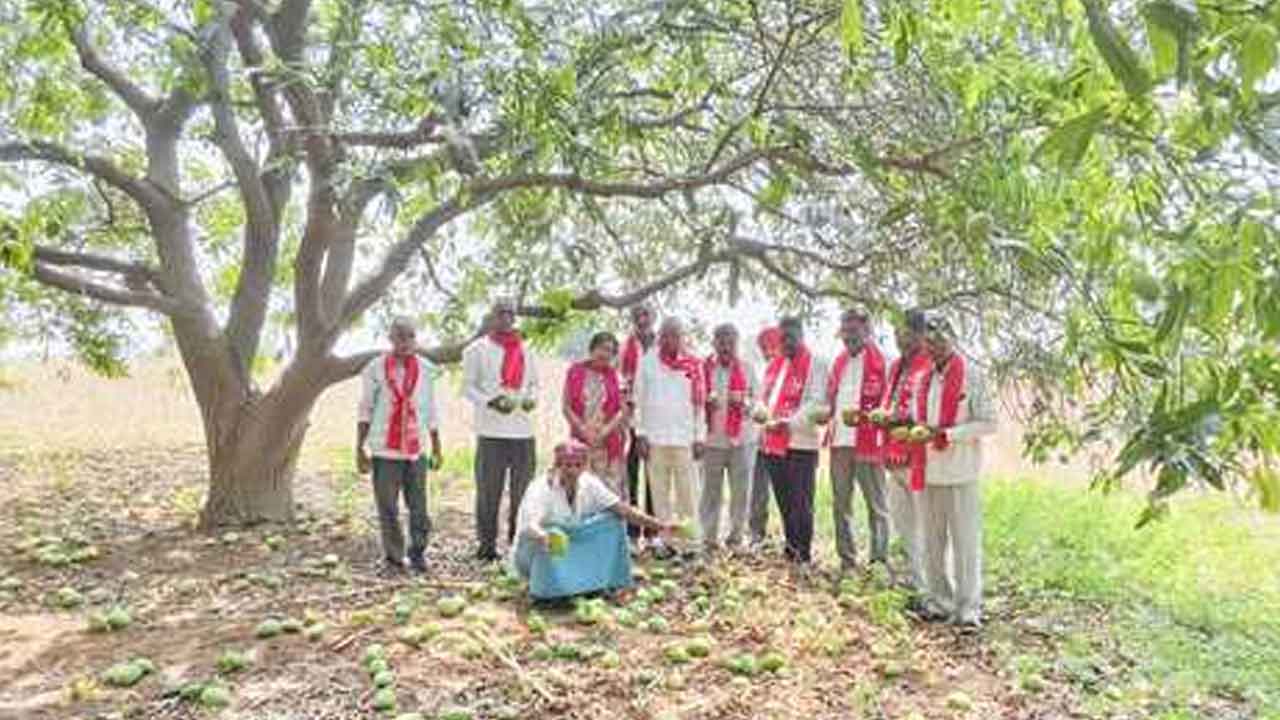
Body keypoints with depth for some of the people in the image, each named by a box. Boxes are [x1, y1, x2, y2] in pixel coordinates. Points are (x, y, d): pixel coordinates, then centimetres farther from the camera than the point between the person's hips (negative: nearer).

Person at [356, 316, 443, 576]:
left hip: (416, 450, 2)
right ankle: (393, 560, 16)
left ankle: (418, 555, 20)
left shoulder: (425, 369, 5)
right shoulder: (375, 369, 0)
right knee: (388, 509, 4)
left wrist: (436, 448, 11)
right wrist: (360, 449, -2)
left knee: (419, 508, 4)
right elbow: (365, 411, 2)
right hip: (384, 450, -1)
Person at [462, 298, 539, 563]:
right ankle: (487, 543, 9)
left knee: (523, 488, 7)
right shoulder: (477, 350, 4)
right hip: (491, 429, -4)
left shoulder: (524, 349, 17)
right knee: (489, 488, -1)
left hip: (523, 429, 4)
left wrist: (531, 398, 0)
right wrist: (491, 401, -15)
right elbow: (467, 386, 1)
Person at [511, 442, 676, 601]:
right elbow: (530, 525, -40)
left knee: (611, 519, -9)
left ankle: (602, 582, -5)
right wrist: (543, 537, -64)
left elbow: (623, 509, -11)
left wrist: (658, 525, -20)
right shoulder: (541, 489, -24)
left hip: (570, 549, 5)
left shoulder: (589, 484, -10)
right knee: (552, 533, -37)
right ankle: (545, 589, -15)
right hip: (536, 553, -5)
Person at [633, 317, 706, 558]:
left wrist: (699, 437, 2)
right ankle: (663, 538, 13)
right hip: (655, 437, 0)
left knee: (686, 491, 1)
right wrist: (641, 434, -1)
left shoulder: (693, 364, 4)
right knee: (659, 490, 5)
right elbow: (639, 400, 4)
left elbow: (699, 403, 5)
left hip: (684, 438, 0)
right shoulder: (647, 362, 4)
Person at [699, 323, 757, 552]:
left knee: (740, 490, 5)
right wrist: (706, 402, -14)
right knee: (711, 491, 4)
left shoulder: (747, 368, 8)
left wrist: (743, 401, -12)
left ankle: (736, 535, 17)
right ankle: (709, 537, 13)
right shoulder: (703, 368, 3)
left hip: (740, 439, 1)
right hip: (712, 439, -1)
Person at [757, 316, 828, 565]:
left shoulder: (814, 364, -4)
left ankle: (802, 555, 7)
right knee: (784, 502, 14)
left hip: (801, 443, -7)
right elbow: (766, 397, 21)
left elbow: (816, 404, -12)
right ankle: (790, 549, 26)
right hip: (772, 443, 7)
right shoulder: (774, 365, 17)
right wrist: (762, 413, -1)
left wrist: (790, 423, -22)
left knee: (800, 502, -2)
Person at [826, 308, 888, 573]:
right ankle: (847, 560, 22)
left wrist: (865, 416, -21)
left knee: (876, 504, 2)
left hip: (868, 442, -7)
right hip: (839, 441, 7)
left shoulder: (880, 361, -6)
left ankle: (879, 561, 10)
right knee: (840, 504, 12)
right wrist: (829, 414, 6)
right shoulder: (839, 362, 15)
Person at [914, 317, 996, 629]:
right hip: (928, 470, 6)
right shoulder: (925, 380, 13)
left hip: (960, 471, -6)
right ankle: (939, 602, 22)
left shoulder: (972, 376, -5)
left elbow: (988, 423, -9)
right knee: (933, 541, 11)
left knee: (965, 541, 0)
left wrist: (948, 434, -18)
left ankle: (968, 608, 8)